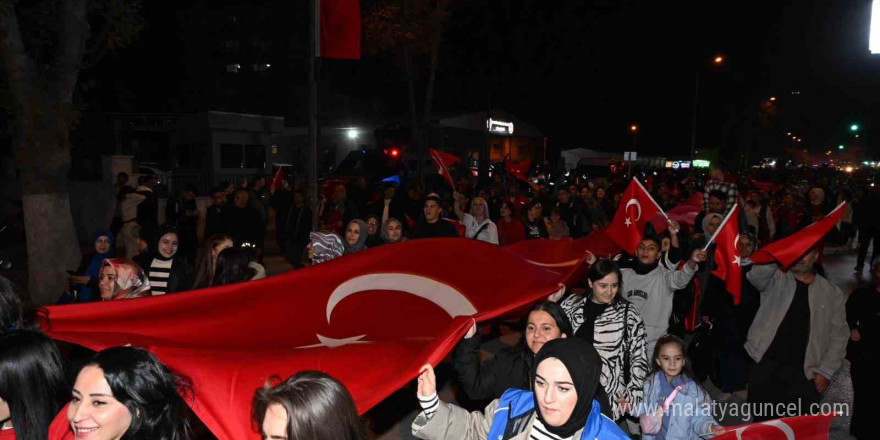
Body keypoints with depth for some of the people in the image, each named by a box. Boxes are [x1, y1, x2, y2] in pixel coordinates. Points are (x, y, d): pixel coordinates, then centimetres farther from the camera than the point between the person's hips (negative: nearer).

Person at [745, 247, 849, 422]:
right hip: (765, 368, -1)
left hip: (803, 375, 1)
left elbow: (838, 336, 10)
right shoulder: (776, 278, 6)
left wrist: (825, 371, 1)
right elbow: (756, 275, -18)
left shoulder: (832, 293, 11)